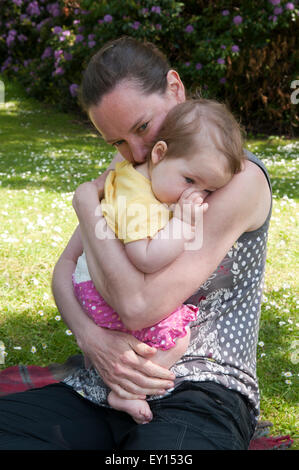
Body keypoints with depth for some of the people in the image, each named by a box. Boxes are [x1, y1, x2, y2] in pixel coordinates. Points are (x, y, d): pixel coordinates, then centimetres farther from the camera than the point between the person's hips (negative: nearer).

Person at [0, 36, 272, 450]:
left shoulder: (240, 178, -13)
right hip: (102, 389, 6)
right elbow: (66, 266, 10)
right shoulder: (130, 164, 11)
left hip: (199, 396, -6)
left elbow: (138, 306, -21)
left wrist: (87, 202, -8)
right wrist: (91, 337, -11)